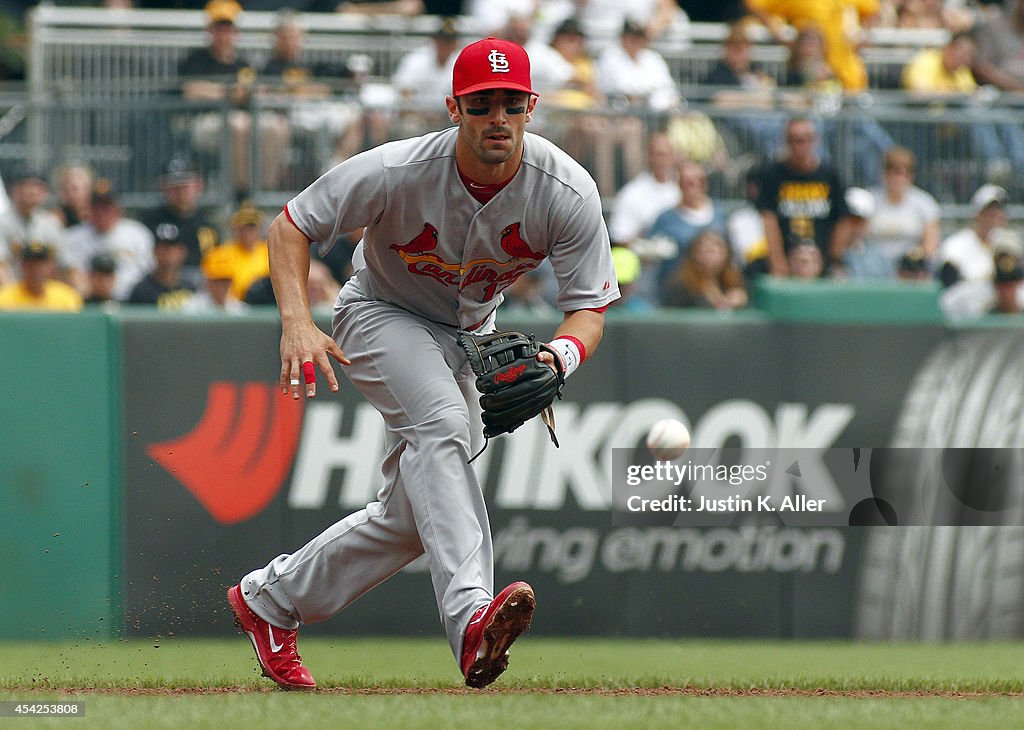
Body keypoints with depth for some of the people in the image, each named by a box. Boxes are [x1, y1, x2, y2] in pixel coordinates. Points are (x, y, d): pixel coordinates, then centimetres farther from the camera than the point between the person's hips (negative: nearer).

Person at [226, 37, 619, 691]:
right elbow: (292, 227, -17)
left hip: (469, 336, 5)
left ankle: (270, 598, 28)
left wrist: (559, 357, -44)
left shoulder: (568, 192, -24)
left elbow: (590, 307, -21)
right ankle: (471, 616, -50)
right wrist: (297, 323, -33)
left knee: (415, 513, 8)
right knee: (441, 423, -35)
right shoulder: (396, 172, -29)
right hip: (382, 317, -5)